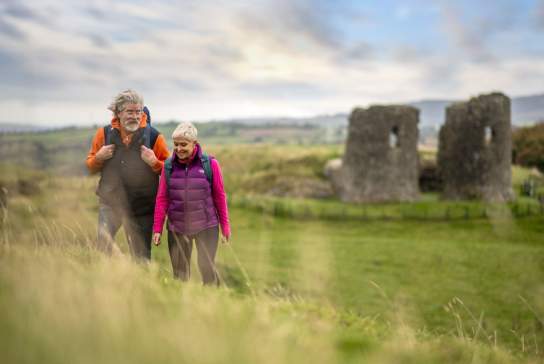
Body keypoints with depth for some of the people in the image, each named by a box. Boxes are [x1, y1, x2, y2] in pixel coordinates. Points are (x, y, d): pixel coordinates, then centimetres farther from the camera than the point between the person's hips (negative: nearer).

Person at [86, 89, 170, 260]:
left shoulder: (153, 136, -3)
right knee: (103, 246, -11)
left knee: (141, 256, 8)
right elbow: (91, 167, 13)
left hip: (141, 207, -1)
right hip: (110, 202, 1)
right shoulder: (105, 133, 2)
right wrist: (99, 158, -9)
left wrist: (154, 162, -16)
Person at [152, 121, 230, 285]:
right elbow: (162, 199, 5)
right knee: (179, 272, 9)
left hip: (206, 226, -2)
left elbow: (220, 196, 0)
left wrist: (225, 226, 3)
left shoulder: (210, 164, -5)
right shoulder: (168, 166, 1)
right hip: (177, 228, 2)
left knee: (207, 268, -3)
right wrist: (157, 228, 3)